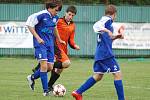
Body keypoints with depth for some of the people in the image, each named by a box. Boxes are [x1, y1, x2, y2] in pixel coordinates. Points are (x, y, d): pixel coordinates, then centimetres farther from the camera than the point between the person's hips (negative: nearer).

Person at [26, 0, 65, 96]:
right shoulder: (41, 15, -14)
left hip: (50, 44, 7)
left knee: (50, 67, 5)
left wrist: (59, 40, 33)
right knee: (44, 65, -16)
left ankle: (32, 77, 29)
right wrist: (38, 38, -16)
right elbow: (30, 25, -12)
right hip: (41, 43, -7)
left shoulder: (55, 18, 8)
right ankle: (45, 90, -11)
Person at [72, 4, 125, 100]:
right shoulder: (108, 19, -7)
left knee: (98, 76, 13)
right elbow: (96, 26, -28)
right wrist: (107, 30, -40)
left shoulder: (105, 19, 20)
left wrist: (115, 37, 21)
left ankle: (78, 92, 11)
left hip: (100, 53, 10)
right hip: (106, 53, -10)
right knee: (118, 74, -4)